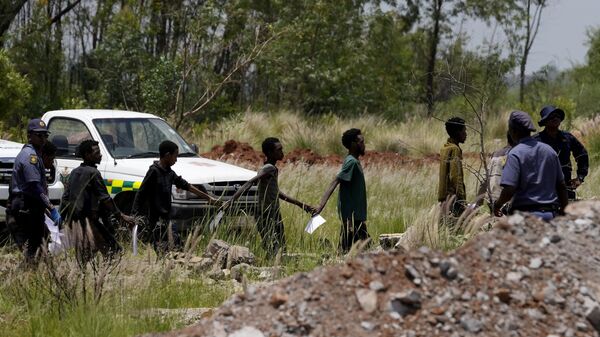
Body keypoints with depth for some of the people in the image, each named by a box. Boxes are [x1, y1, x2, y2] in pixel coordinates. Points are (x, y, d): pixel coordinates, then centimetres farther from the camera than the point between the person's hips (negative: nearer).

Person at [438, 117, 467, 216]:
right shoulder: (455, 149, -12)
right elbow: (456, 177, -19)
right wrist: (461, 199, -19)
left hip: (444, 197, 10)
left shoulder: (444, 148, 16)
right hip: (453, 197, -10)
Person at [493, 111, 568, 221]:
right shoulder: (549, 150, 11)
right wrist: (564, 211, 22)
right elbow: (561, 186, 13)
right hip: (550, 215, 6)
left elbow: (509, 190, -16)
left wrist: (498, 204, 3)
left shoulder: (516, 154, -8)